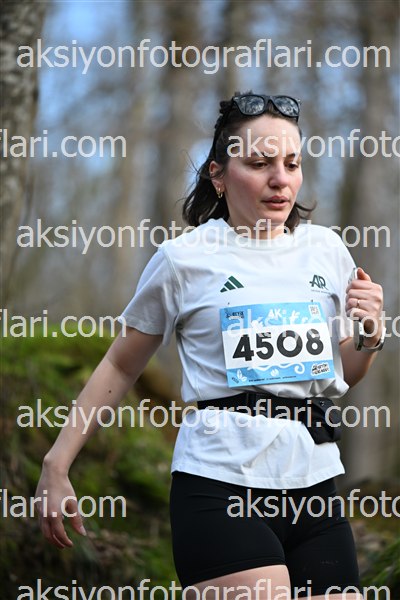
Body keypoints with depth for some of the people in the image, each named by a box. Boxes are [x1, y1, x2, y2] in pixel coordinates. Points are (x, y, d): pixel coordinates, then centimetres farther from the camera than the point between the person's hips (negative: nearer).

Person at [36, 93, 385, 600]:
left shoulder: (326, 249, 10)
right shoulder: (184, 259, -1)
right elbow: (121, 366, 9)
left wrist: (369, 338, 1)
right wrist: (56, 465, 5)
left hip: (312, 482, 5)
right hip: (221, 484, -5)